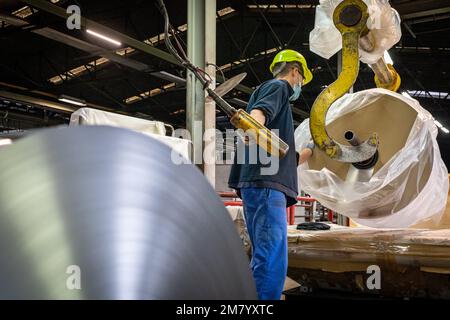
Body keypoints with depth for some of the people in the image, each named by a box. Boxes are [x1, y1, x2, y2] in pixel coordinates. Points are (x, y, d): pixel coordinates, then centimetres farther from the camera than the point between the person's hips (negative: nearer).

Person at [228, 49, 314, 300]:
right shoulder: (278, 86, 7)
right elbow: (258, 112, -19)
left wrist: (312, 150, 50)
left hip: (259, 186, 10)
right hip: (265, 184, -10)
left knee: (265, 260, 11)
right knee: (273, 261, -17)